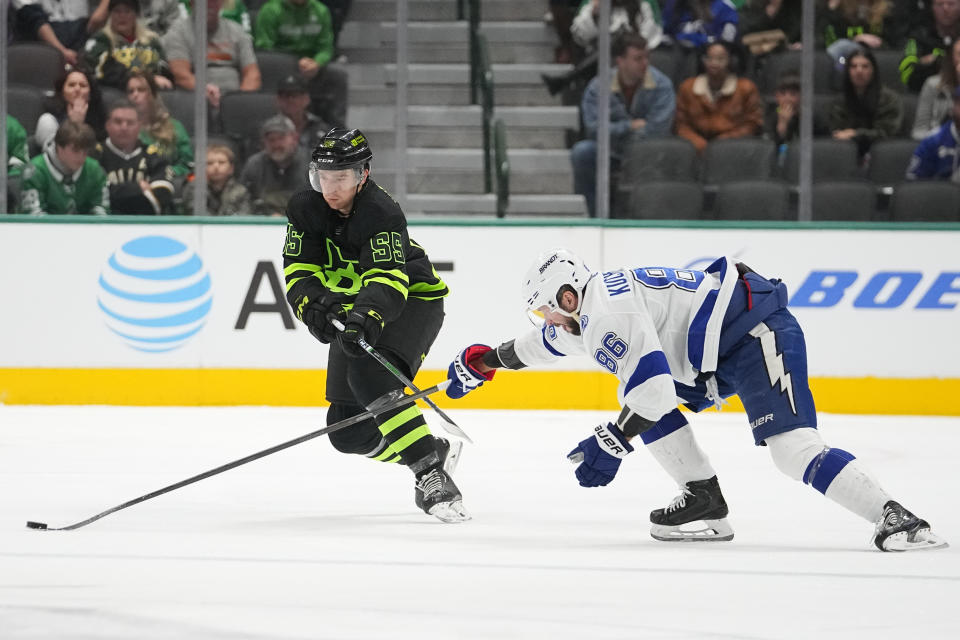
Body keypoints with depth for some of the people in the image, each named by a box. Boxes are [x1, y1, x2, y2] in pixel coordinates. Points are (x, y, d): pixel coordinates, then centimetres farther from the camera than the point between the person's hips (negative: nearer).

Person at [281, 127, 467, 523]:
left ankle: (432, 476, -35)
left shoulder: (380, 213, -27)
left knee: (370, 375, -35)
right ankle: (437, 452, 24)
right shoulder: (305, 209, -7)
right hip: (353, 311, 7)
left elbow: (386, 280, -39)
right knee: (347, 430, 2)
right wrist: (312, 306, -33)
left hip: (412, 299, -7)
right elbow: (300, 271, -12)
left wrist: (367, 318, -57)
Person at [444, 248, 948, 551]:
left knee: (791, 444, -24)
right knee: (639, 398, 15)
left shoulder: (607, 315, -16)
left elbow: (655, 386, -27)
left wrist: (611, 444, -21)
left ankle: (896, 519, -34)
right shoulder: (587, 313, 17)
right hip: (721, 347, 11)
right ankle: (705, 502, 13)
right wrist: (486, 360, 50)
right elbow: (544, 344, 40)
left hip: (756, 329, -11)